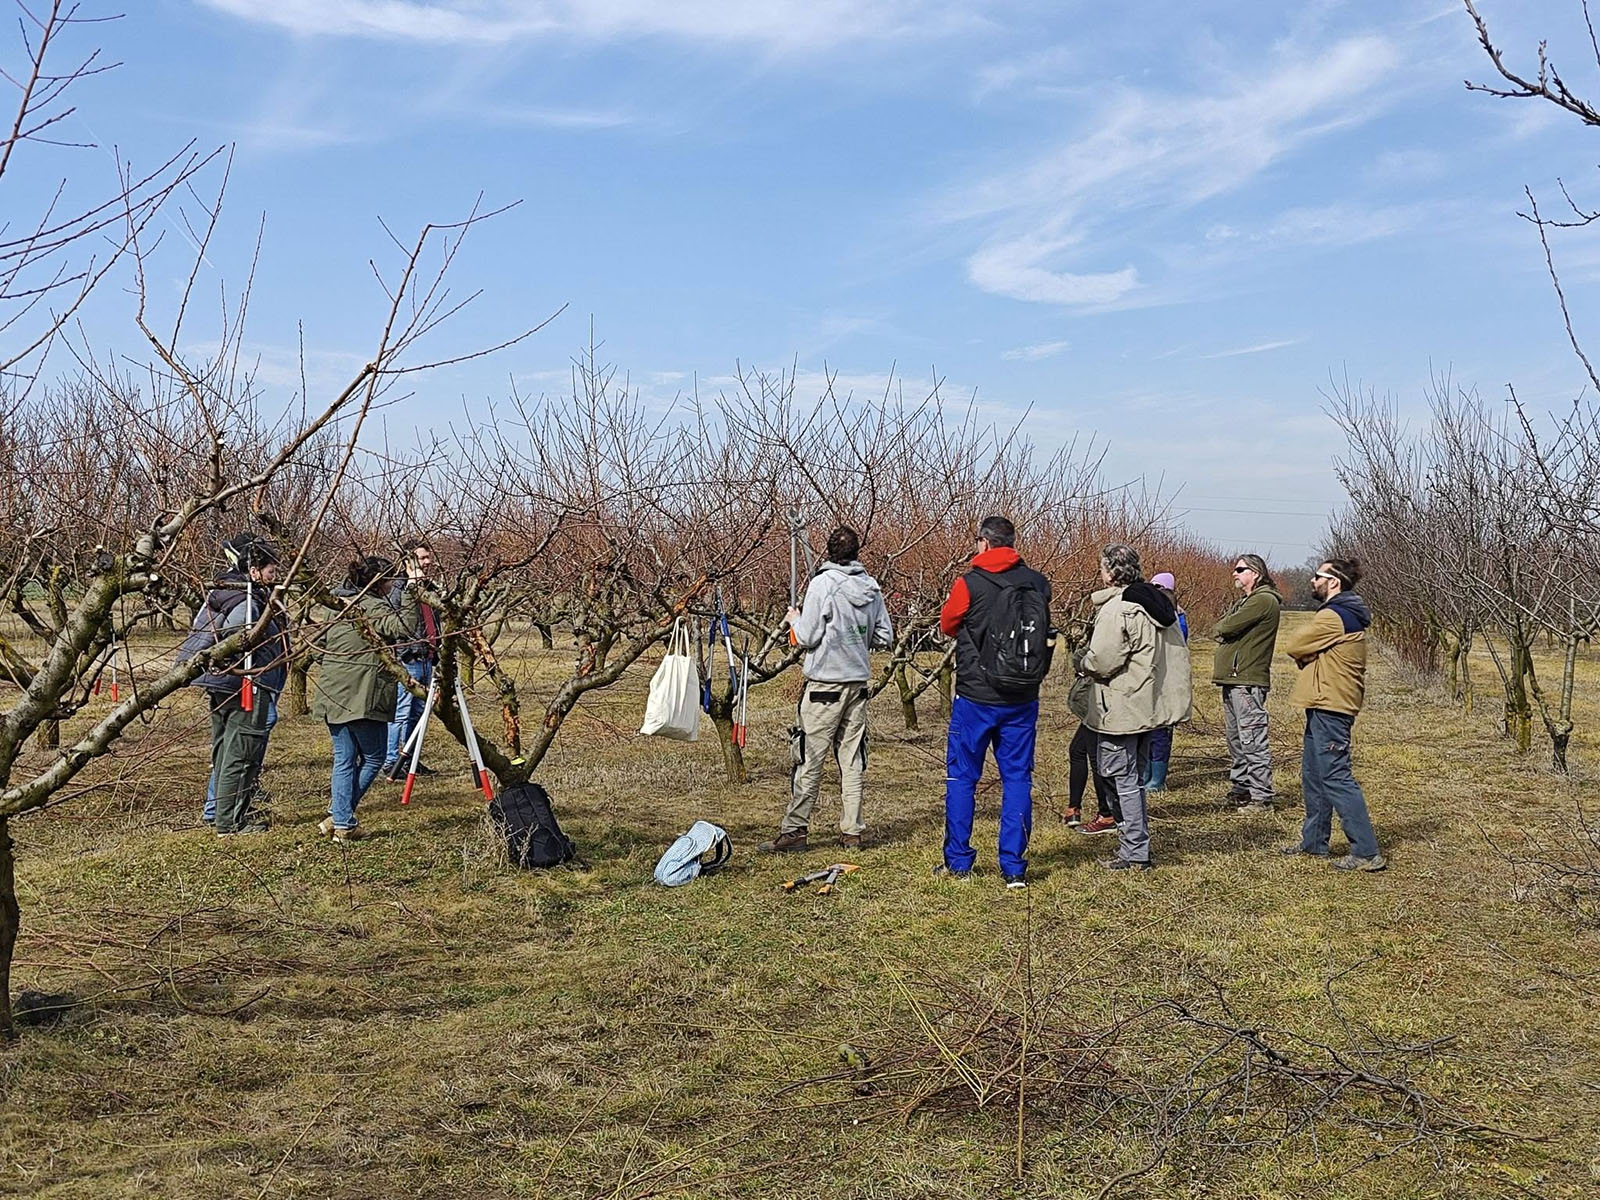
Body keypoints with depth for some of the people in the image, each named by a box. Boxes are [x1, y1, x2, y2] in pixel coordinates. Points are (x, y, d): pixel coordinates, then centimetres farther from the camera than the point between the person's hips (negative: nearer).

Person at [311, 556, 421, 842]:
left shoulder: (332, 604, 12)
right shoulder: (374, 608, -12)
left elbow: (319, 642, 18)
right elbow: (406, 628, -28)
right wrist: (410, 591, -25)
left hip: (333, 696, 7)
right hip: (364, 697, -7)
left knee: (344, 760, 13)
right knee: (373, 758, 8)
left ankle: (341, 820, 10)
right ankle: (340, 818, 4)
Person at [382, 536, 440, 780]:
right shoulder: (400, 587, -9)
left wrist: (436, 652, 24)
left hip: (426, 659, 9)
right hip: (407, 659, -9)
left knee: (417, 712, 13)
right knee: (401, 713, -6)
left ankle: (410, 759, 22)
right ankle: (390, 763, 0)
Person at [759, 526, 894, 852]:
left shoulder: (823, 583, -12)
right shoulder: (872, 587, 4)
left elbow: (807, 637, -11)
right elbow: (885, 638, 8)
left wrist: (794, 619, 8)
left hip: (825, 682, -5)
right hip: (859, 682, 5)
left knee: (810, 759, -2)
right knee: (852, 759, 10)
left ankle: (794, 829, 0)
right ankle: (851, 831, 13)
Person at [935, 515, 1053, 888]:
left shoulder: (970, 584, -11)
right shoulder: (1037, 584, 0)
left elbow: (948, 625, 5)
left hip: (976, 698, -3)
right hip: (1022, 700, 3)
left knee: (962, 777, 10)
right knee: (1018, 778, 9)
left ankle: (957, 861, 15)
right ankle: (1014, 867, 9)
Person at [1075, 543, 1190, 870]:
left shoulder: (1116, 609, -19)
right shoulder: (1159, 602, 10)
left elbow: (1102, 661, -22)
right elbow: (1179, 650, 15)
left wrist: (1082, 664, -2)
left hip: (1121, 707, -9)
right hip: (1151, 704, 9)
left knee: (1125, 779, -1)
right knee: (1136, 777, 19)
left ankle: (1135, 854, 3)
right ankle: (1137, 841, 26)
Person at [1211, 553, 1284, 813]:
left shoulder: (1264, 600, -11)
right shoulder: (1244, 601, 22)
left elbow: (1227, 627, -18)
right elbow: (1217, 629, 16)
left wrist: (1221, 629, 3)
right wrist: (1224, 631, -6)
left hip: (1248, 681, -10)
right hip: (1232, 679, 10)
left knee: (1252, 741, -10)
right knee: (1236, 739, 15)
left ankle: (1262, 797, -8)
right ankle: (1241, 789, 23)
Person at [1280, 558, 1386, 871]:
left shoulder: (1334, 617, -18)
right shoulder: (1348, 615, 18)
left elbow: (1293, 644, -15)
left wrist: (1297, 636, 5)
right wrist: (1306, 653, -2)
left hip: (1329, 707, -11)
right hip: (1325, 706, 11)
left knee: (1335, 777, -10)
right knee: (1313, 775, 18)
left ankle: (1366, 852, -10)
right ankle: (1314, 840, 28)